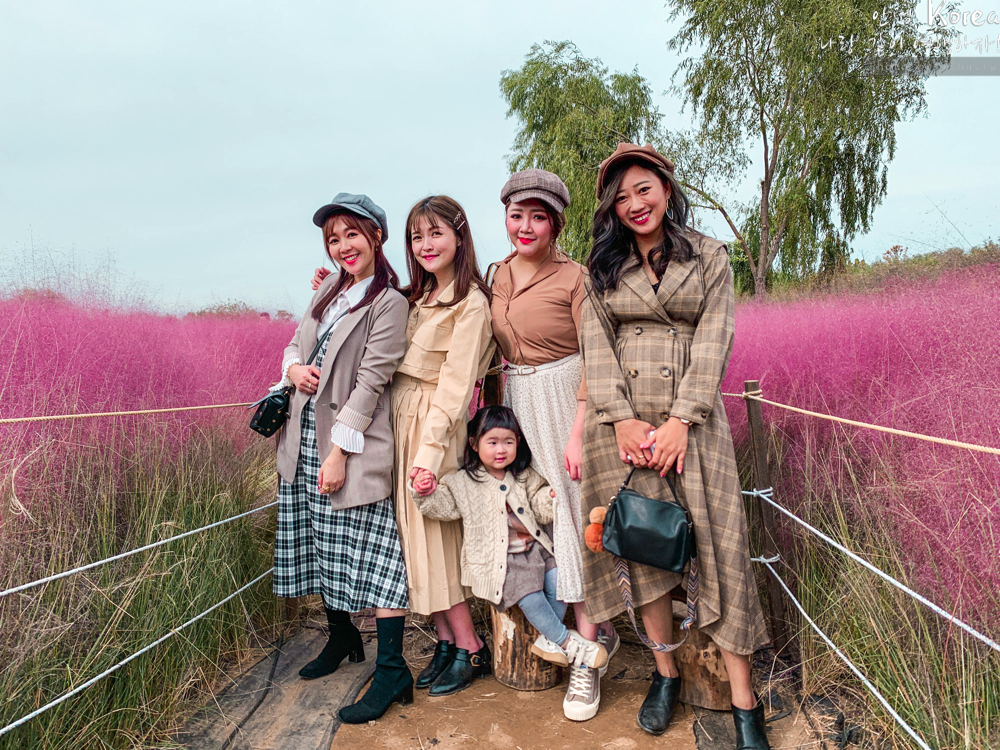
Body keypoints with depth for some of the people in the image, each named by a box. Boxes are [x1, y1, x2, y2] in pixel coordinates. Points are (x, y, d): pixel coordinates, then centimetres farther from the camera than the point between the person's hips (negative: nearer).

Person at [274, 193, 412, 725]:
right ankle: (341, 637, 35)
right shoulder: (328, 291, 15)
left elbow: (371, 381, -14)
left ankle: (392, 670, 1)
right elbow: (295, 345, 22)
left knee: (369, 549, -7)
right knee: (320, 544, 16)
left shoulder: (388, 303, -7)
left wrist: (339, 451, -17)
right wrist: (294, 369, -2)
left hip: (353, 442, -7)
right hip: (303, 439, 8)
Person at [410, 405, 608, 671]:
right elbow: (443, 507, -3)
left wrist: (550, 499, -11)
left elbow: (541, 511, 10)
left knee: (558, 582, -16)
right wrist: (424, 495, -20)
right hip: (498, 558, -4)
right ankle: (566, 641, -3)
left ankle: (547, 639, 5)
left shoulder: (525, 478, 9)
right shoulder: (463, 482, -1)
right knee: (529, 596, -23)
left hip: (534, 548, 4)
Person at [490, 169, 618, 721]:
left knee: (572, 511, -4)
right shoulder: (498, 276, 10)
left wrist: (579, 433, -18)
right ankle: (597, 630, 26)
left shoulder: (574, 277, -8)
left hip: (563, 400, -5)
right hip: (515, 402, 6)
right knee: (534, 512, 7)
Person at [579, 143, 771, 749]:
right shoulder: (603, 265, 10)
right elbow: (596, 342, 2)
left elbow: (713, 342, -2)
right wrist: (622, 419, -10)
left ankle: (744, 700, 8)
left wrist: (681, 420, -13)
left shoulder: (709, 257, 7)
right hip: (624, 420, 2)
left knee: (717, 542, -3)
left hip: (691, 418, -1)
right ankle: (666, 674, 22)